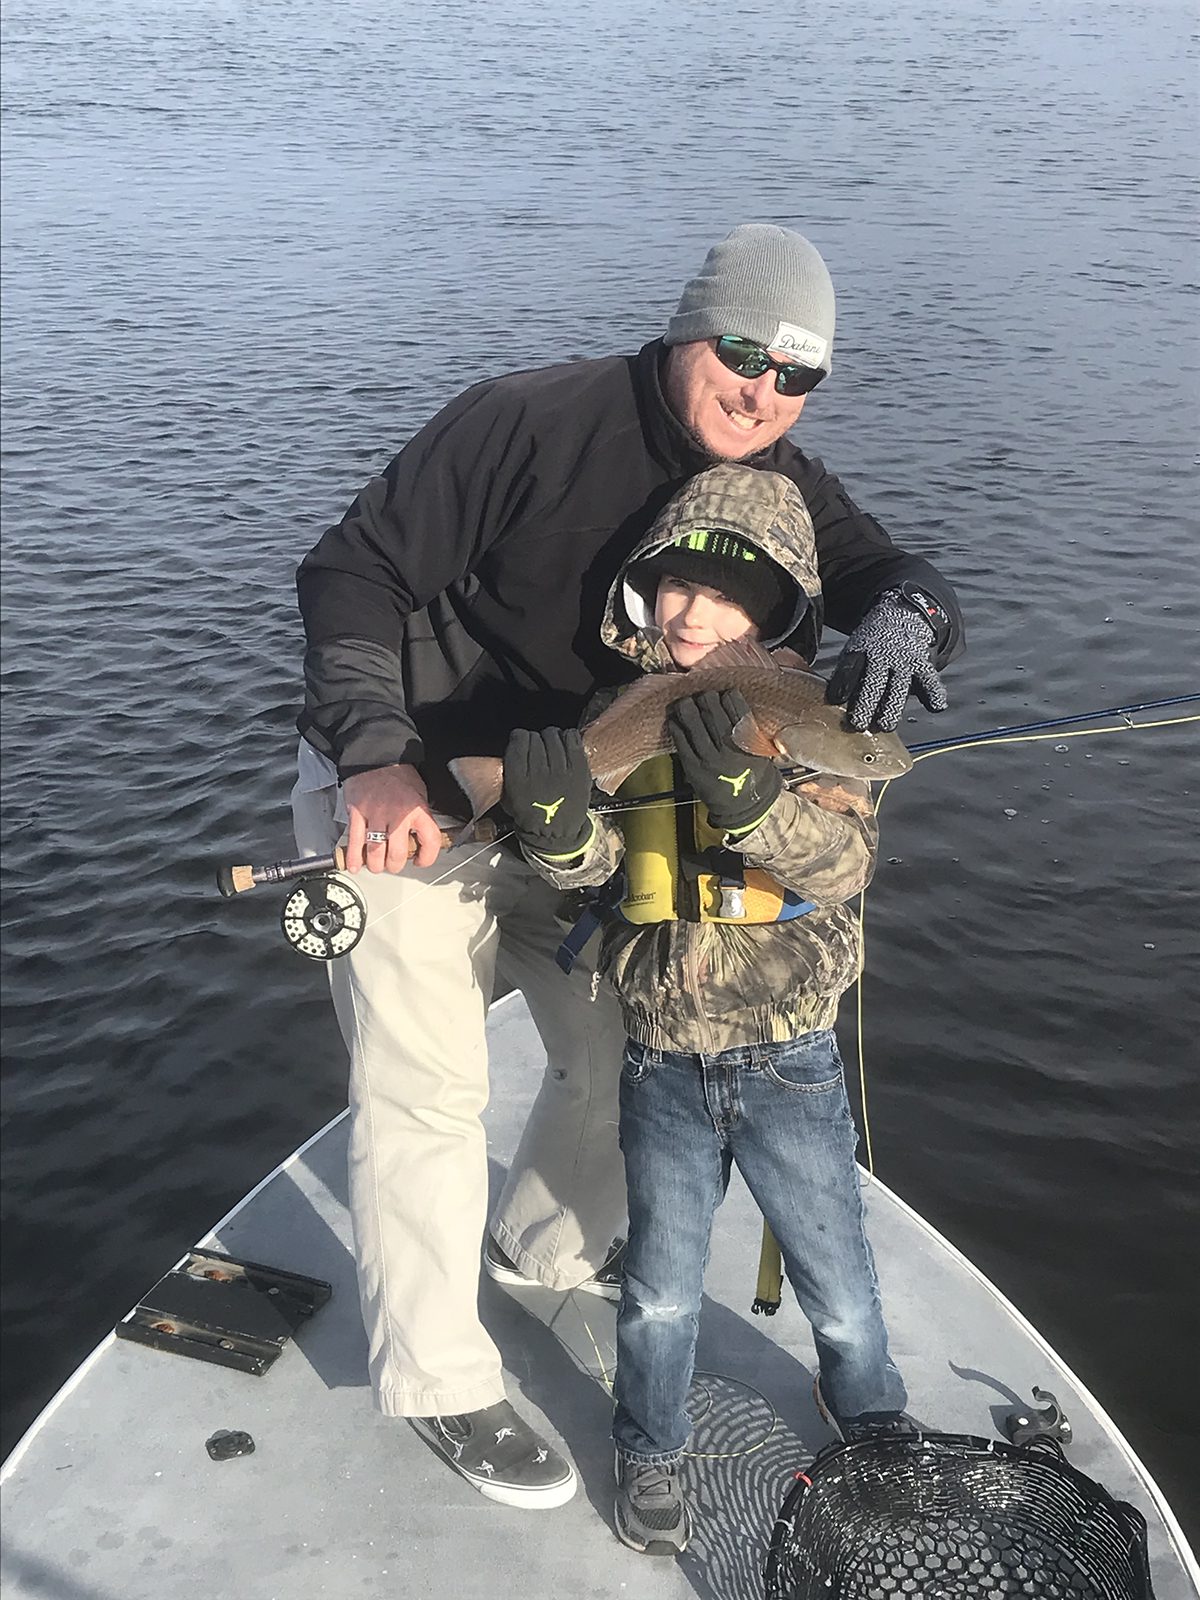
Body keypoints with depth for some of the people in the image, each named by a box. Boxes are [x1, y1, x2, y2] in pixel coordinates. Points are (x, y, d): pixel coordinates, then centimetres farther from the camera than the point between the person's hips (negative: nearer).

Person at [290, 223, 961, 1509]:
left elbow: (895, 575, -11)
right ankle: (437, 1379, 16)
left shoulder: (776, 484, -4)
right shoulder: (529, 423, -24)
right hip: (395, 799, -6)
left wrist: (901, 618, -37)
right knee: (428, 1090, -3)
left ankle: (544, 1245, 43)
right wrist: (377, 759, -36)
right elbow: (350, 571, -23)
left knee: (621, 1047, 14)